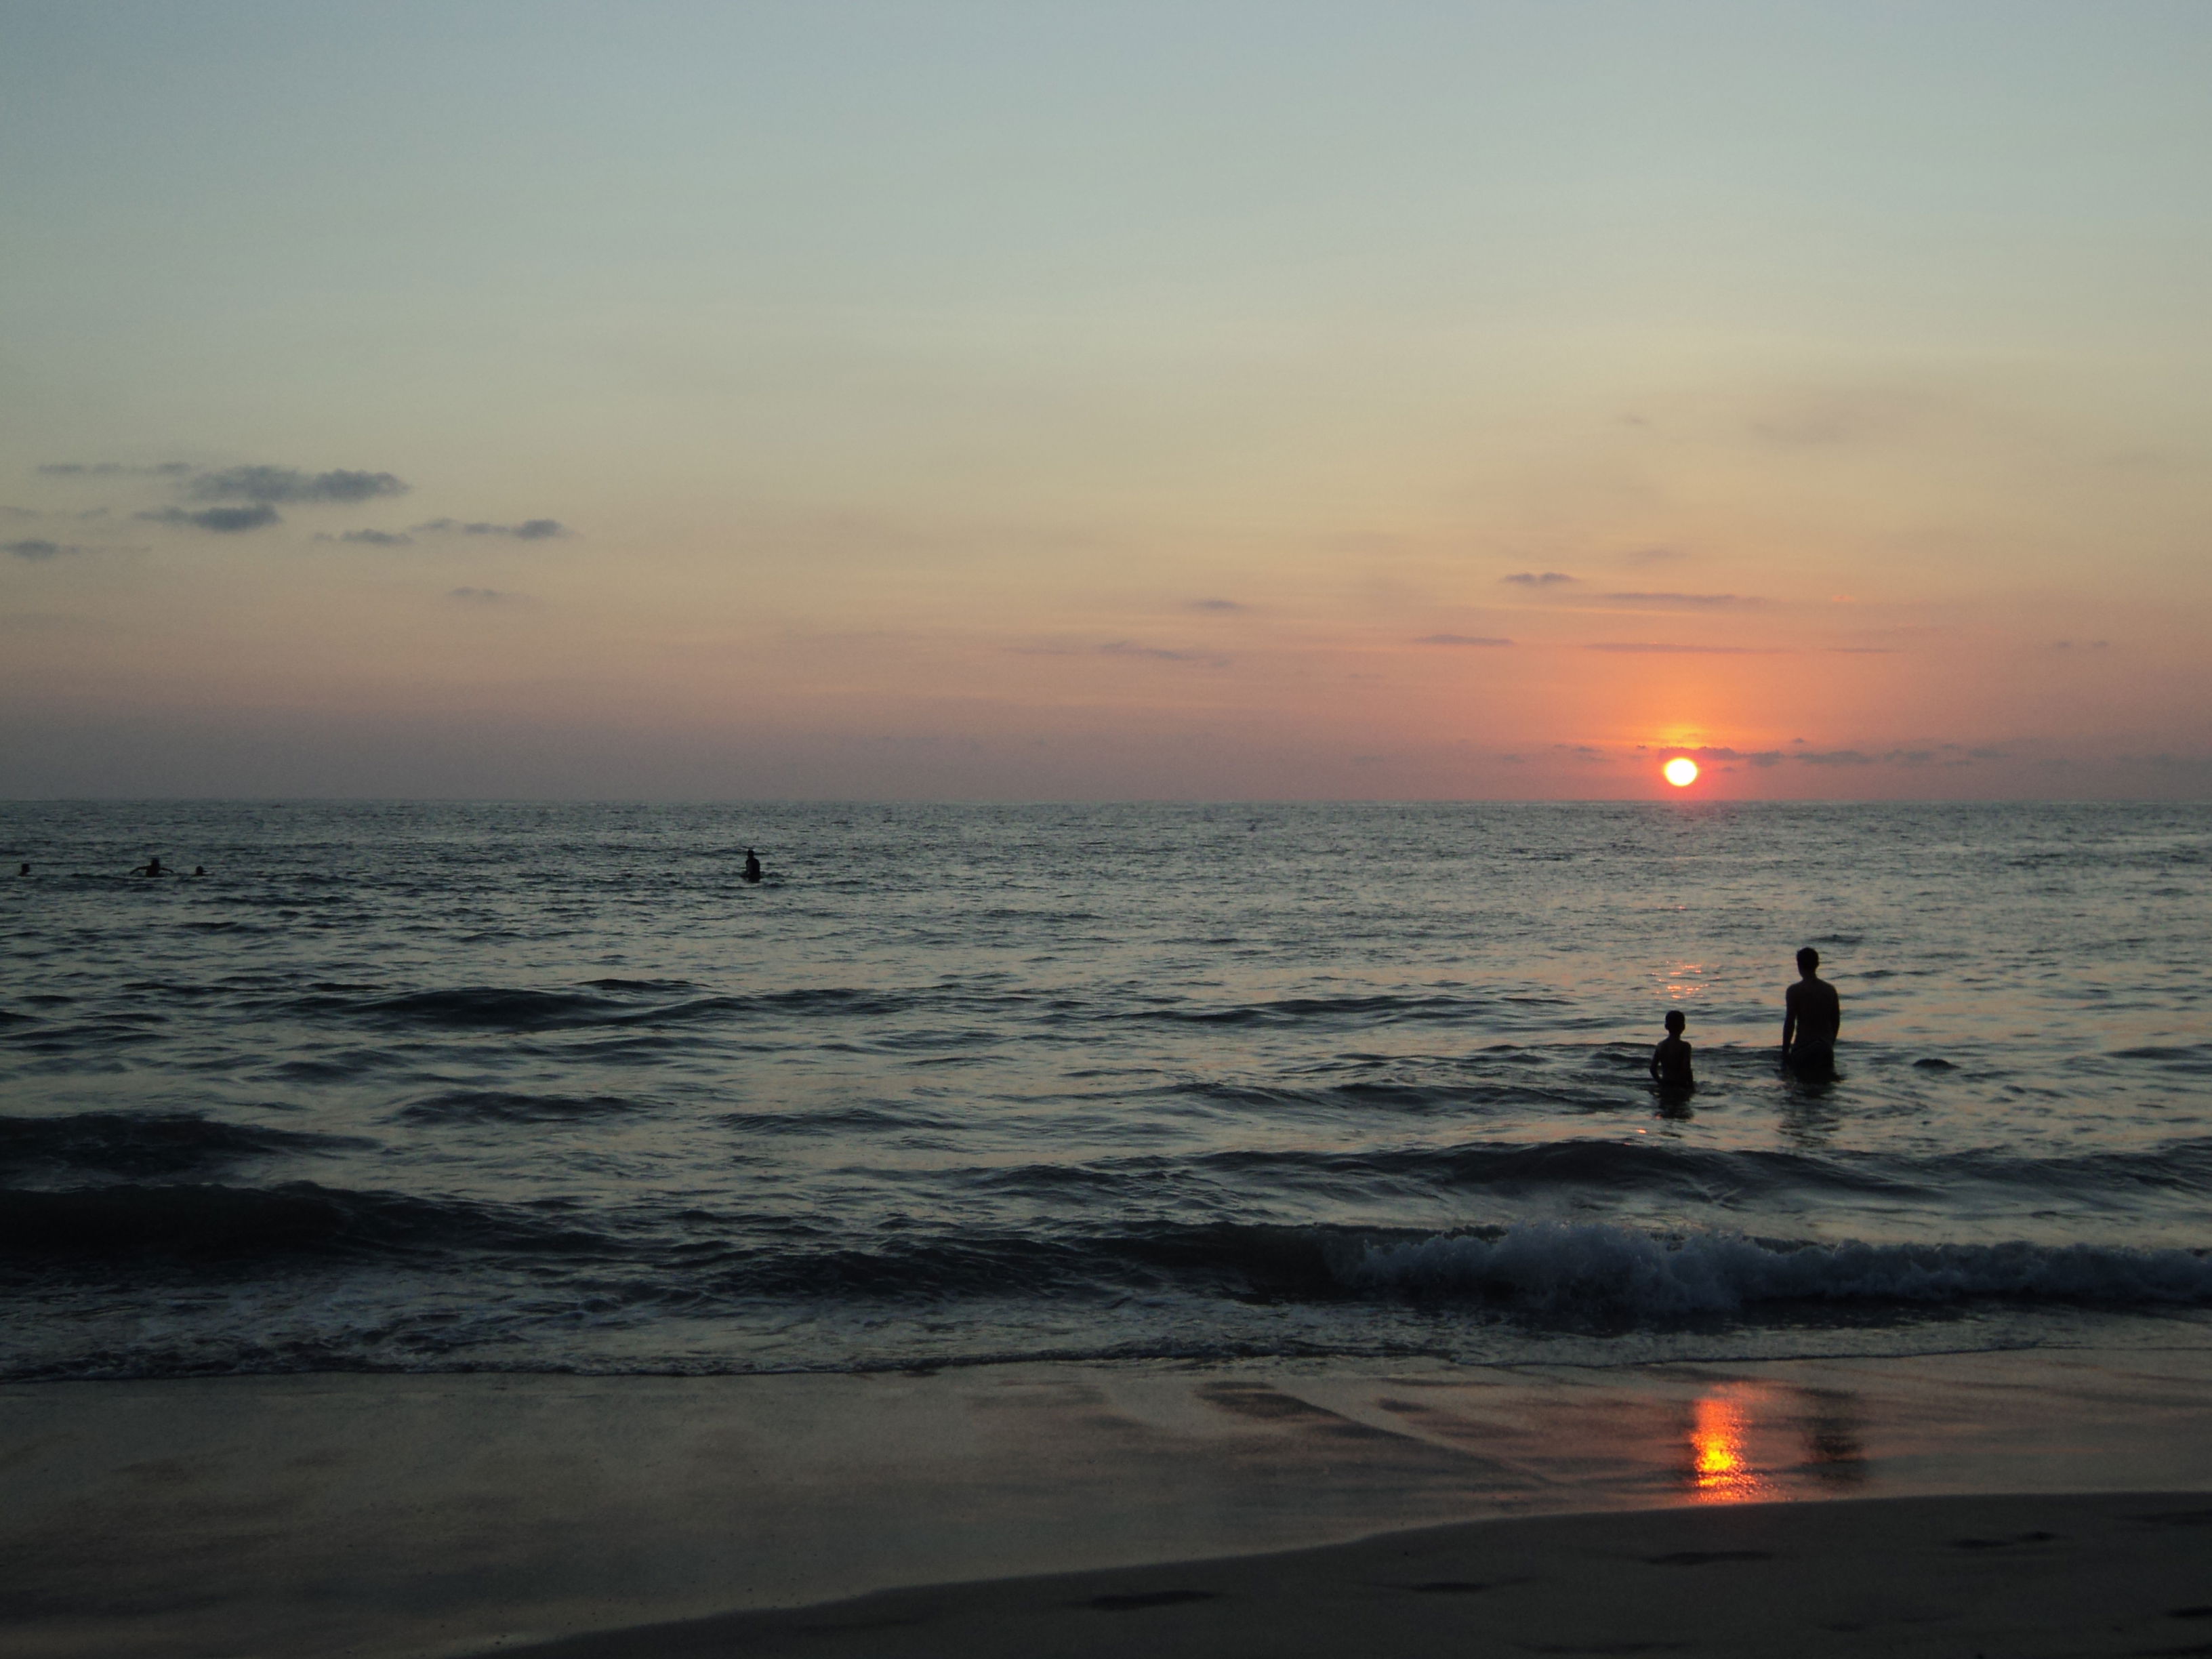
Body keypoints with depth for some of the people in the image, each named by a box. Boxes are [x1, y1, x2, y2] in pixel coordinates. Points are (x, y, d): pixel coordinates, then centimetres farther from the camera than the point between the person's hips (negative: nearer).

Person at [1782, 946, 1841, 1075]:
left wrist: (1785, 1051, -2)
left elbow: (1790, 1023, -10)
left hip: (1803, 1047, -4)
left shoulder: (1795, 991, -10)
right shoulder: (1830, 990, 5)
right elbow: (1836, 1022, 11)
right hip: (1825, 1048, 4)